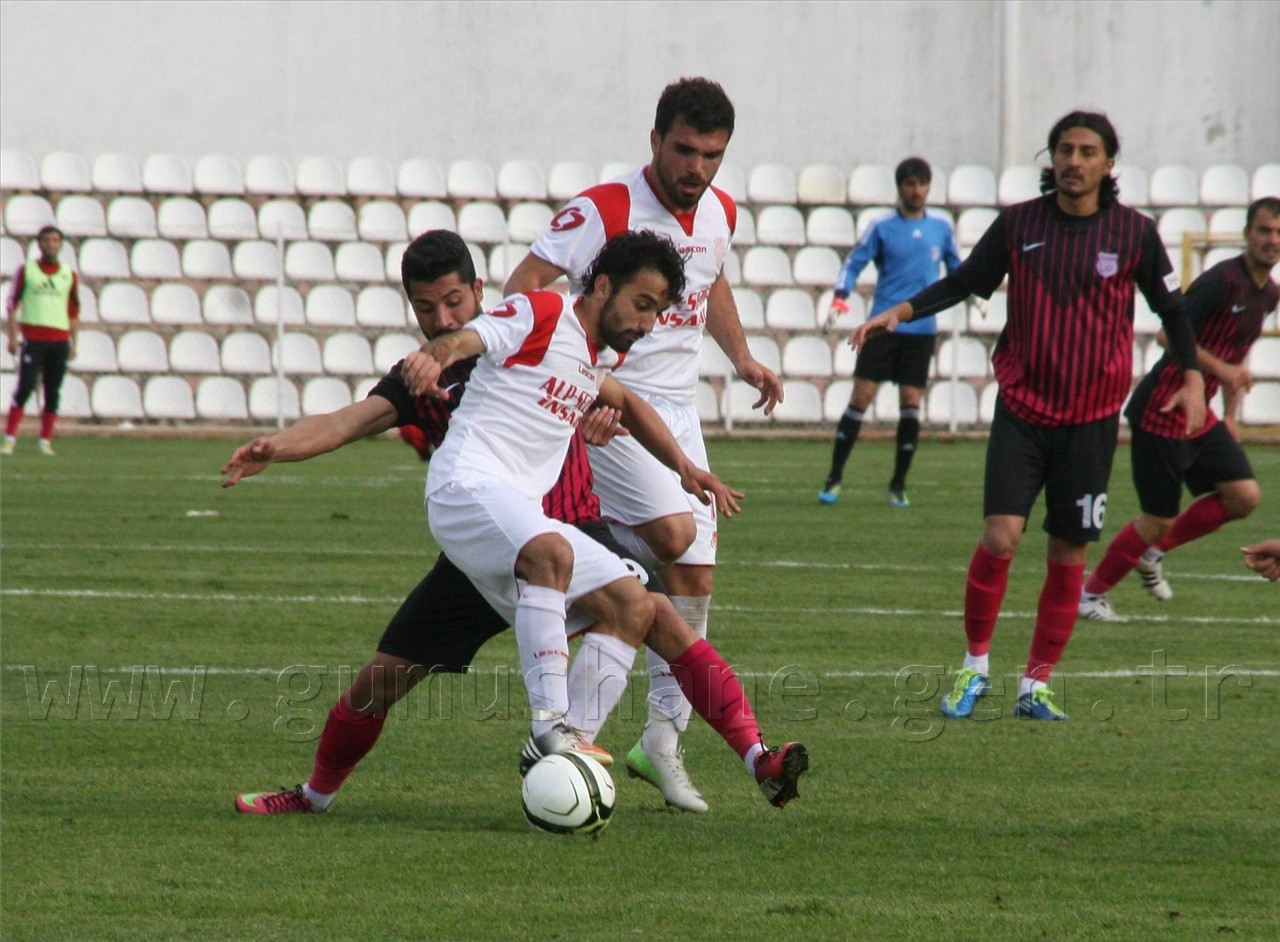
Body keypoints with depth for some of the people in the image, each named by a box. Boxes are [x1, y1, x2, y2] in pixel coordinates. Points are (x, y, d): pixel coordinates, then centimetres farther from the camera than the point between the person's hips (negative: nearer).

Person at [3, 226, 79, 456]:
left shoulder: (69, 275, 12)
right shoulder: (26, 270, 5)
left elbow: (74, 312, 15)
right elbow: (13, 304, 3)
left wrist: (73, 343, 10)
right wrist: (13, 337, -5)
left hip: (59, 340, 3)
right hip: (33, 338, -3)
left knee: (53, 392, 2)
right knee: (25, 388, -11)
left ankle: (46, 441, 7)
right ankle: (10, 438, -9)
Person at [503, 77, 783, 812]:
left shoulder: (721, 214, 7)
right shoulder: (605, 211, -15)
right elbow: (526, 283, -19)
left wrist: (743, 359, 15)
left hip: (679, 408, 7)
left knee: (696, 576, 2)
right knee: (673, 533, -26)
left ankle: (663, 739, 10)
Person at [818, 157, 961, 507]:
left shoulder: (941, 228, 9)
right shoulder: (882, 228, 1)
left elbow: (955, 267, 23)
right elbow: (854, 263, 0)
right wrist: (839, 300, -13)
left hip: (922, 327, 2)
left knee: (911, 403, -1)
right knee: (861, 396, -6)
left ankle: (899, 484, 10)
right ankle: (834, 478, 1)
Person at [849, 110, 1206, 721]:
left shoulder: (1134, 233, -2)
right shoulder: (1018, 223, -1)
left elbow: (1171, 307, 8)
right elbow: (965, 283, 7)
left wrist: (1192, 377, -3)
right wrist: (900, 312, -6)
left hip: (1092, 418, 0)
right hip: (1022, 407, 0)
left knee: (1069, 553, 3)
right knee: (1000, 535, -13)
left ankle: (1036, 685, 14)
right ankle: (975, 666, 5)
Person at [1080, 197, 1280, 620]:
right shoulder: (1222, 281, -19)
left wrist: (1230, 415, 22)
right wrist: (1219, 368, -31)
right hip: (1161, 409, -8)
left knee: (1245, 496, -1)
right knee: (1159, 518, -4)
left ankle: (1154, 552, 18)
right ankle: (1091, 594, 15)